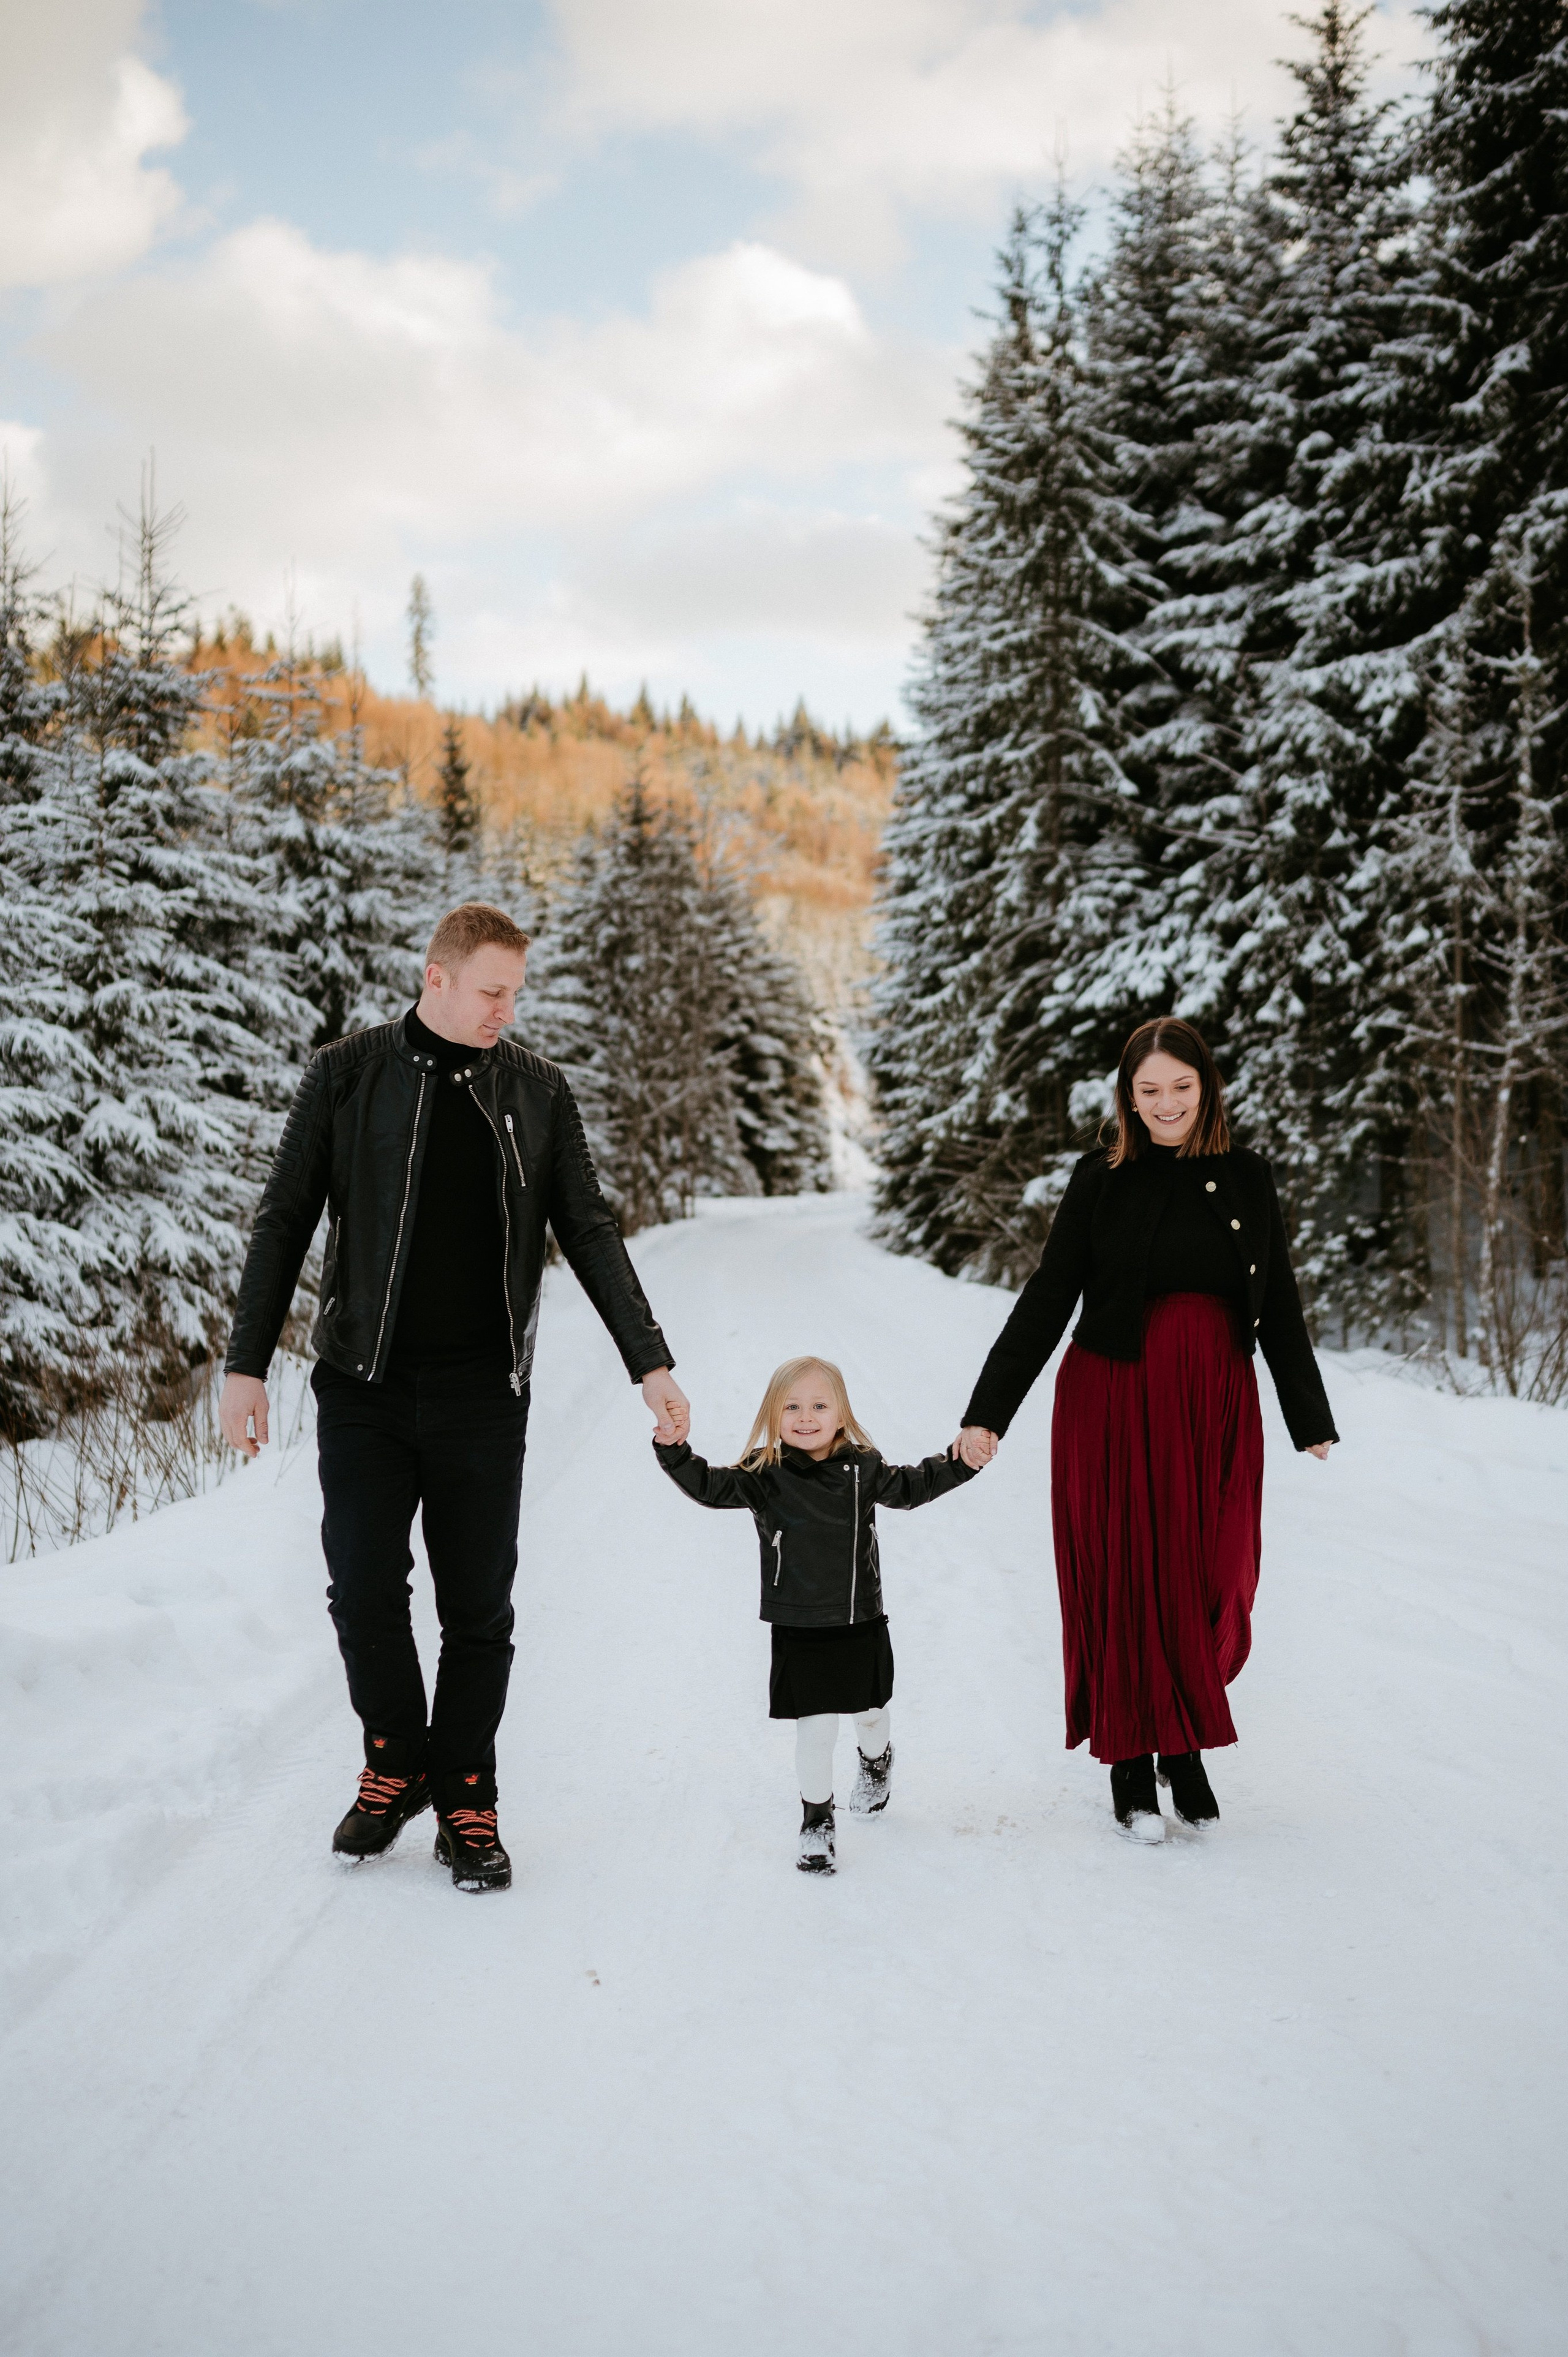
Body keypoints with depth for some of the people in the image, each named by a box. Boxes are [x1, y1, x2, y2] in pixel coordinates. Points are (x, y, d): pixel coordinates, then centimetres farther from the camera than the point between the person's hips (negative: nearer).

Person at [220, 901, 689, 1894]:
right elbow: (284, 1224, 3)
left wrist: (653, 1363, 3)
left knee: (478, 1607, 3)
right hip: (365, 1383, -1)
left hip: (483, 1392, 1)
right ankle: (397, 1764, 21)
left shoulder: (538, 1091, 5)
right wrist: (248, 1364, -1)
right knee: (365, 1592, -4)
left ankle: (466, 1801, 18)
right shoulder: (347, 1075, 1)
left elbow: (590, 1234, 8)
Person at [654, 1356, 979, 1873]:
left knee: (871, 1713, 20)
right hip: (799, 1631, -3)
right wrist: (674, 1451, -35)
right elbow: (710, 1486, -18)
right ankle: (816, 1820, 19)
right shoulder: (765, 1476, -11)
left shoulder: (861, 1468, -3)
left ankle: (875, 1760, 55)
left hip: (862, 1623, 3)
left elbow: (909, 1488, 9)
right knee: (815, 1730, -2)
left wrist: (960, 1463, -2)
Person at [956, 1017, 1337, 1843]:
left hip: (1215, 1404, 2)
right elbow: (1045, 1302, -3)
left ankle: (1185, 1746, 23)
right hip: (1113, 1401, -2)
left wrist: (1310, 1420, 18)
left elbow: (1280, 1307, 13)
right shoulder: (1102, 1180, -2)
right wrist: (988, 1412, -9)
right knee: (1124, 1581, 2)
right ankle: (1132, 1770, 13)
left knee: (1210, 1586, 2)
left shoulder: (1247, 1179, 5)